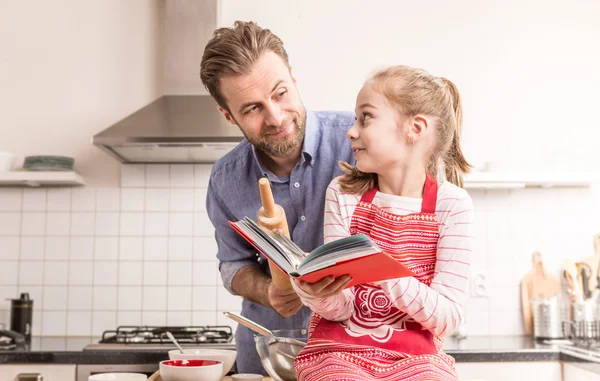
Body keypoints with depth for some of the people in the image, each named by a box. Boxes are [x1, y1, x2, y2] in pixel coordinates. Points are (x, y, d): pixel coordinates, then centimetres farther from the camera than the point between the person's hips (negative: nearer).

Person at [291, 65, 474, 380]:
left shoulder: (451, 204, -6)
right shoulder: (343, 194, -2)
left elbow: (447, 316, -10)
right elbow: (340, 309, -3)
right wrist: (317, 294, -27)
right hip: (341, 351, 0)